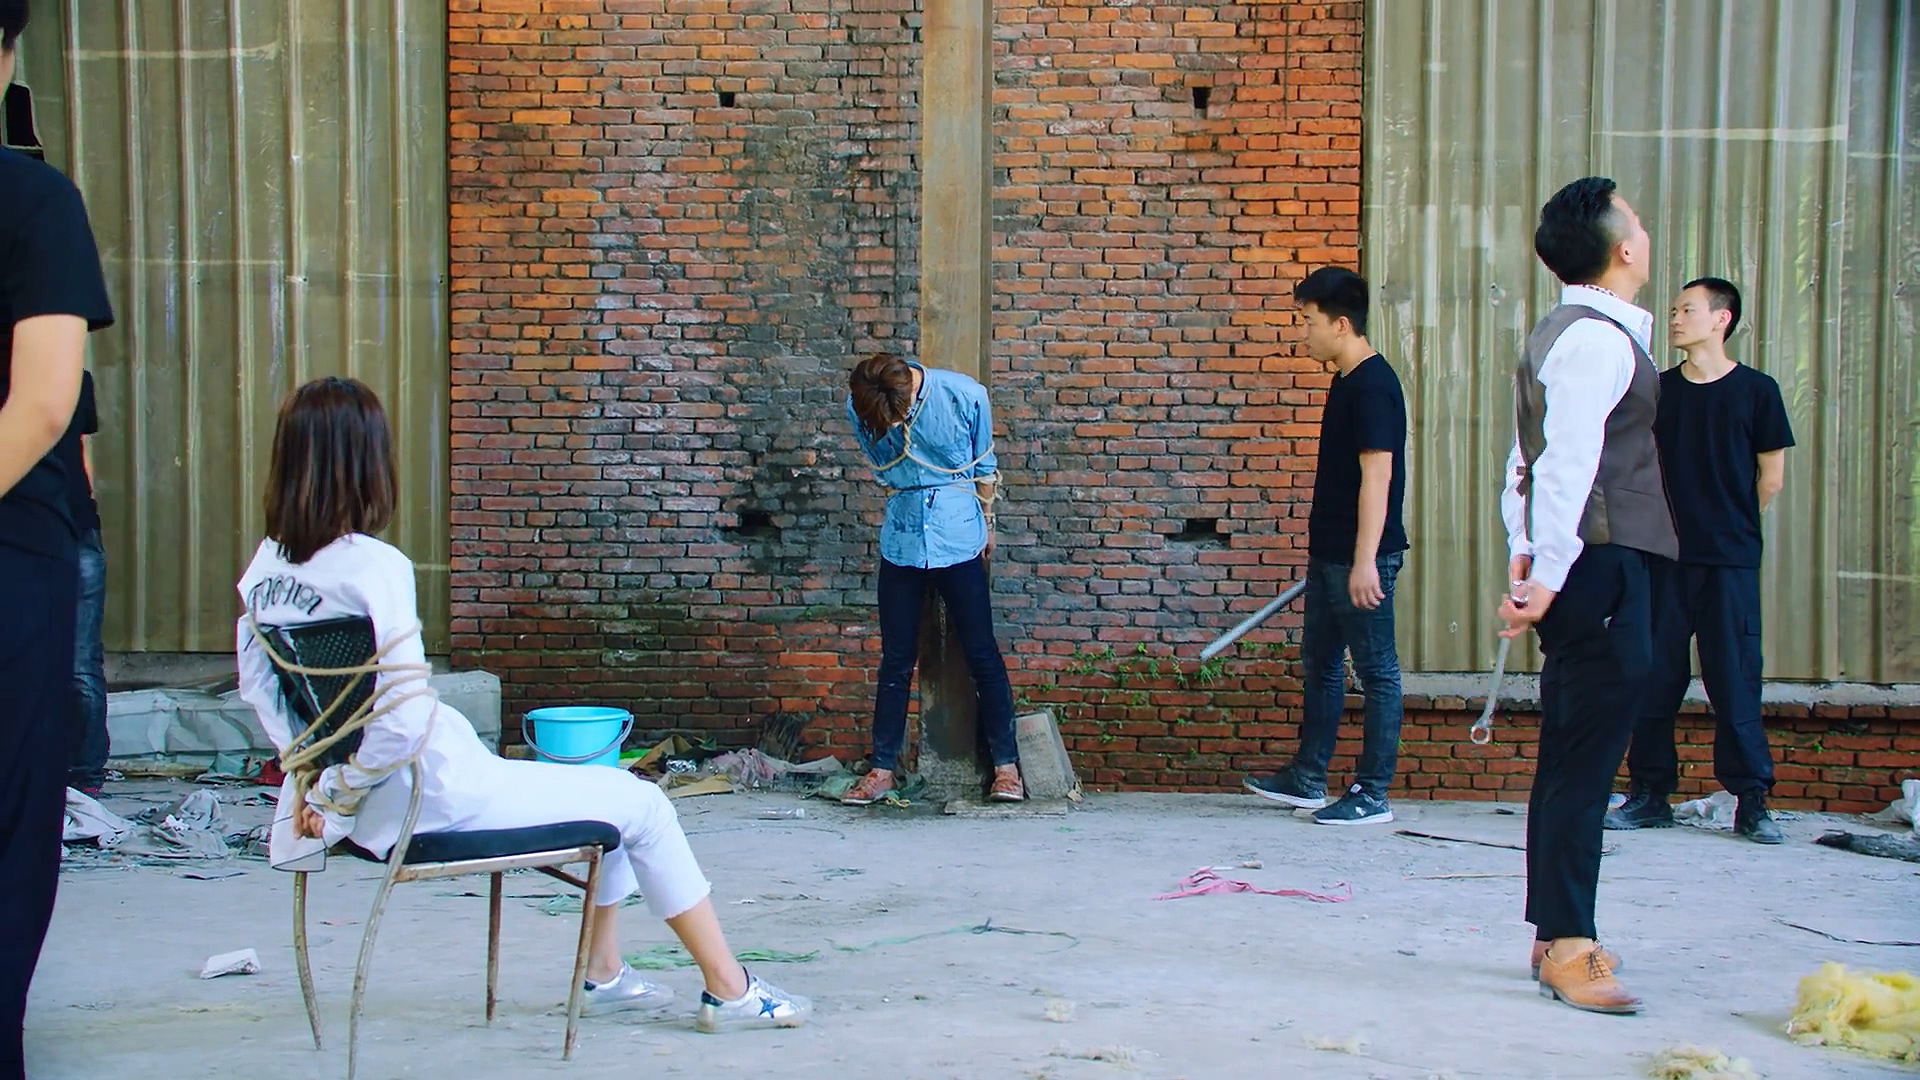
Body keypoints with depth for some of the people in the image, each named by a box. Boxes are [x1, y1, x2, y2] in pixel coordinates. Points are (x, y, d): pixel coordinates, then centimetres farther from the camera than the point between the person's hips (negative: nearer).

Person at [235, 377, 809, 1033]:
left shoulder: (265, 566, 1)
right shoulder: (374, 567, -23)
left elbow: (258, 688, 13)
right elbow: (404, 720, -27)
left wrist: (312, 771, 13)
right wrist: (333, 795, -13)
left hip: (377, 805, 9)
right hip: (440, 796, -9)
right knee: (641, 806, 8)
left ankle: (603, 974, 35)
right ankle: (729, 991, 16)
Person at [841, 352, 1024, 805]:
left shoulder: (965, 395, -16)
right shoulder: (859, 408, -9)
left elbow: (984, 467, 1)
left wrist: (985, 523, 12)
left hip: (958, 542, -2)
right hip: (901, 542, 2)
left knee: (981, 653, 2)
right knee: (896, 660, 6)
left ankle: (1005, 764, 9)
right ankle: (882, 767, 15)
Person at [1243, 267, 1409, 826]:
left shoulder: (1373, 385, -16)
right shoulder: (1347, 381, 14)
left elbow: (1376, 475, -22)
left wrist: (1365, 560, -24)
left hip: (1361, 557, -11)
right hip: (1329, 555, 11)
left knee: (1376, 672, -1)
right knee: (1319, 664, 16)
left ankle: (1372, 794, 5)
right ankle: (1307, 779, 27)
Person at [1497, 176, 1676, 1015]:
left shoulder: (1562, 334, 19)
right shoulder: (1597, 340, -13)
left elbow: (1528, 458, 20)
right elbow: (1568, 464, -21)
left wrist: (1524, 552, 16)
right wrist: (1549, 571, -23)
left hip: (1586, 569, 11)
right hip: (1602, 565, -11)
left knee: (1574, 757, 14)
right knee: (1583, 760, -8)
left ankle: (1559, 937, 22)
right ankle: (1567, 946, -3)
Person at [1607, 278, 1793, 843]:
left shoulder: (1756, 389, 1)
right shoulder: (1657, 389, 8)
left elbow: (1770, 478, 5)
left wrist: (1730, 526, 11)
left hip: (1731, 562, -3)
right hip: (1665, 557, 3)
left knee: (1735, 680, -2)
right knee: (1654, 677, 4)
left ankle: (1752, 802, 6)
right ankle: (1650, 794, 13)